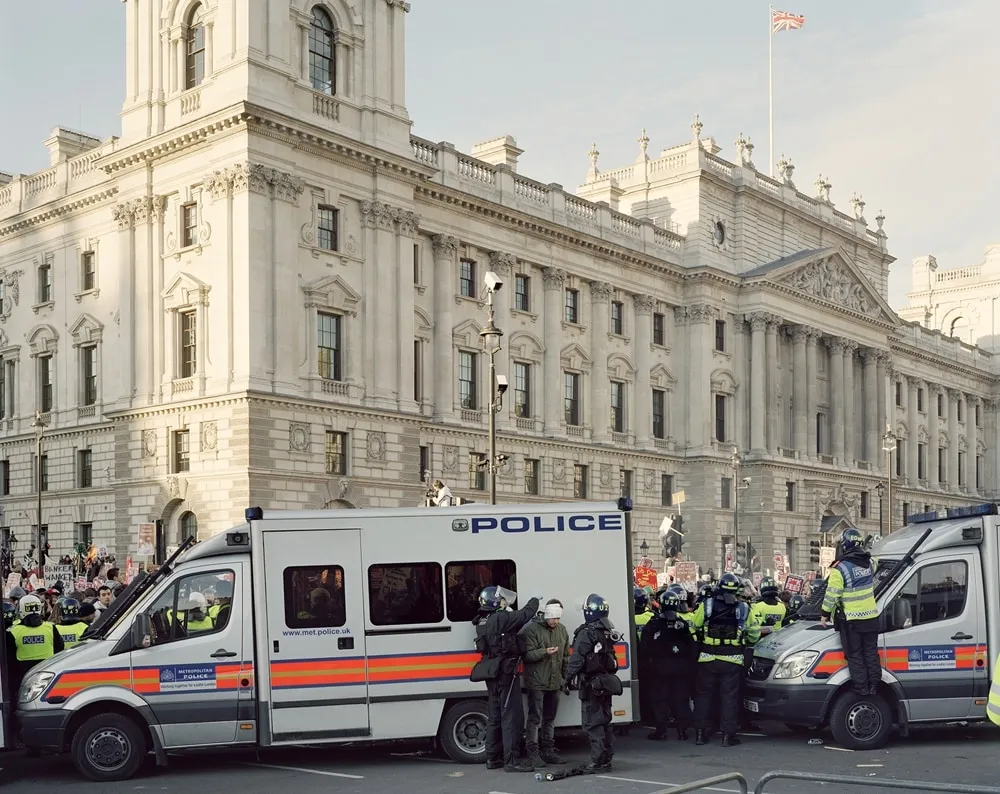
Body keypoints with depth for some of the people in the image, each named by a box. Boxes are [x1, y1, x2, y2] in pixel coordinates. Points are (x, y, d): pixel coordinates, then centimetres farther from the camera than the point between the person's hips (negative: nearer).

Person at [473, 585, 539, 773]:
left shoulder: (482, 622, 10)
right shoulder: (501, 619, -17)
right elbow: (525, 615, -10)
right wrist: (535, 600, 6)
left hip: (492, 674, 9)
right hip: (506, 673, -9)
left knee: (495, 716, 16)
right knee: (512, 716, -6)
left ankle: (492, 758, 22)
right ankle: (511, 761, -7)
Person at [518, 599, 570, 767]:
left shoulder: (562, 630, 10)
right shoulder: (531, 630, -10)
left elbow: (566, 656, 19)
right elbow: (527, 655, -14)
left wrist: (565, 677, 15)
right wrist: (545, 652, -28)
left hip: (554, 682, 6)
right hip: (536, 682, -6)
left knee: (550, 718, 14)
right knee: (535, 718, -6)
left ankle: (548, 751, 23)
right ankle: (533, 753, -3)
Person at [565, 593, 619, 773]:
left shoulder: (586, 633, -16)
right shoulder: (608, 632, 10)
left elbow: (577, 659, -18)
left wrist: (568, 677, -11)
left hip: (591, 683, -8)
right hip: (606, 681, 8)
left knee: (593, 723, -5)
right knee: (604, 721, 14)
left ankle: (598, 761, -7)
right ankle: (606, 759, 19)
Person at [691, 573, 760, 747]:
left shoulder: (706, 606, -6)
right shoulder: (743, 609, -1)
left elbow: (694, 625, 3)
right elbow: (754, 633, 11)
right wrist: (745, 640, 32)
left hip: (708, 659, 0)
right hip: (732, 660, 0)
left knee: (704, 694, 11)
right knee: (729, 696, 5)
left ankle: (700, 732, 12)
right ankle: (727, 735, 4)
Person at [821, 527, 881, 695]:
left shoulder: (840, 568, -16)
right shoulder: (869, 563, 4)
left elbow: (831, 595, -15)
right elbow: (876, 563, 31)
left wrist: (825, 615, -4)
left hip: (850, 620, -6)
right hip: (871, 617, 6)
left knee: (855, 656, 3)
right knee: (871, 652, 14)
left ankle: (861, 688, 3)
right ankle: (873, 685, 19)